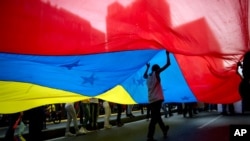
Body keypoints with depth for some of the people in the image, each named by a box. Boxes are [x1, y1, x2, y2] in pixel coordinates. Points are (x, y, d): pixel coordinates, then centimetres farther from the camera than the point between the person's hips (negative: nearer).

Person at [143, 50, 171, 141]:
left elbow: (144, 76, 41)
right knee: (155, 118, -9)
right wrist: (167, 54, 9)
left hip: (151, 101, 8)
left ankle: (164, 130, 37)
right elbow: (168, 64, -3)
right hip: (157, 99, -7)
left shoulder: (148, 76, 15)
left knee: (156, 116, 19)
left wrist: (147, 67, 45)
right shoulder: (156, 73, -2)